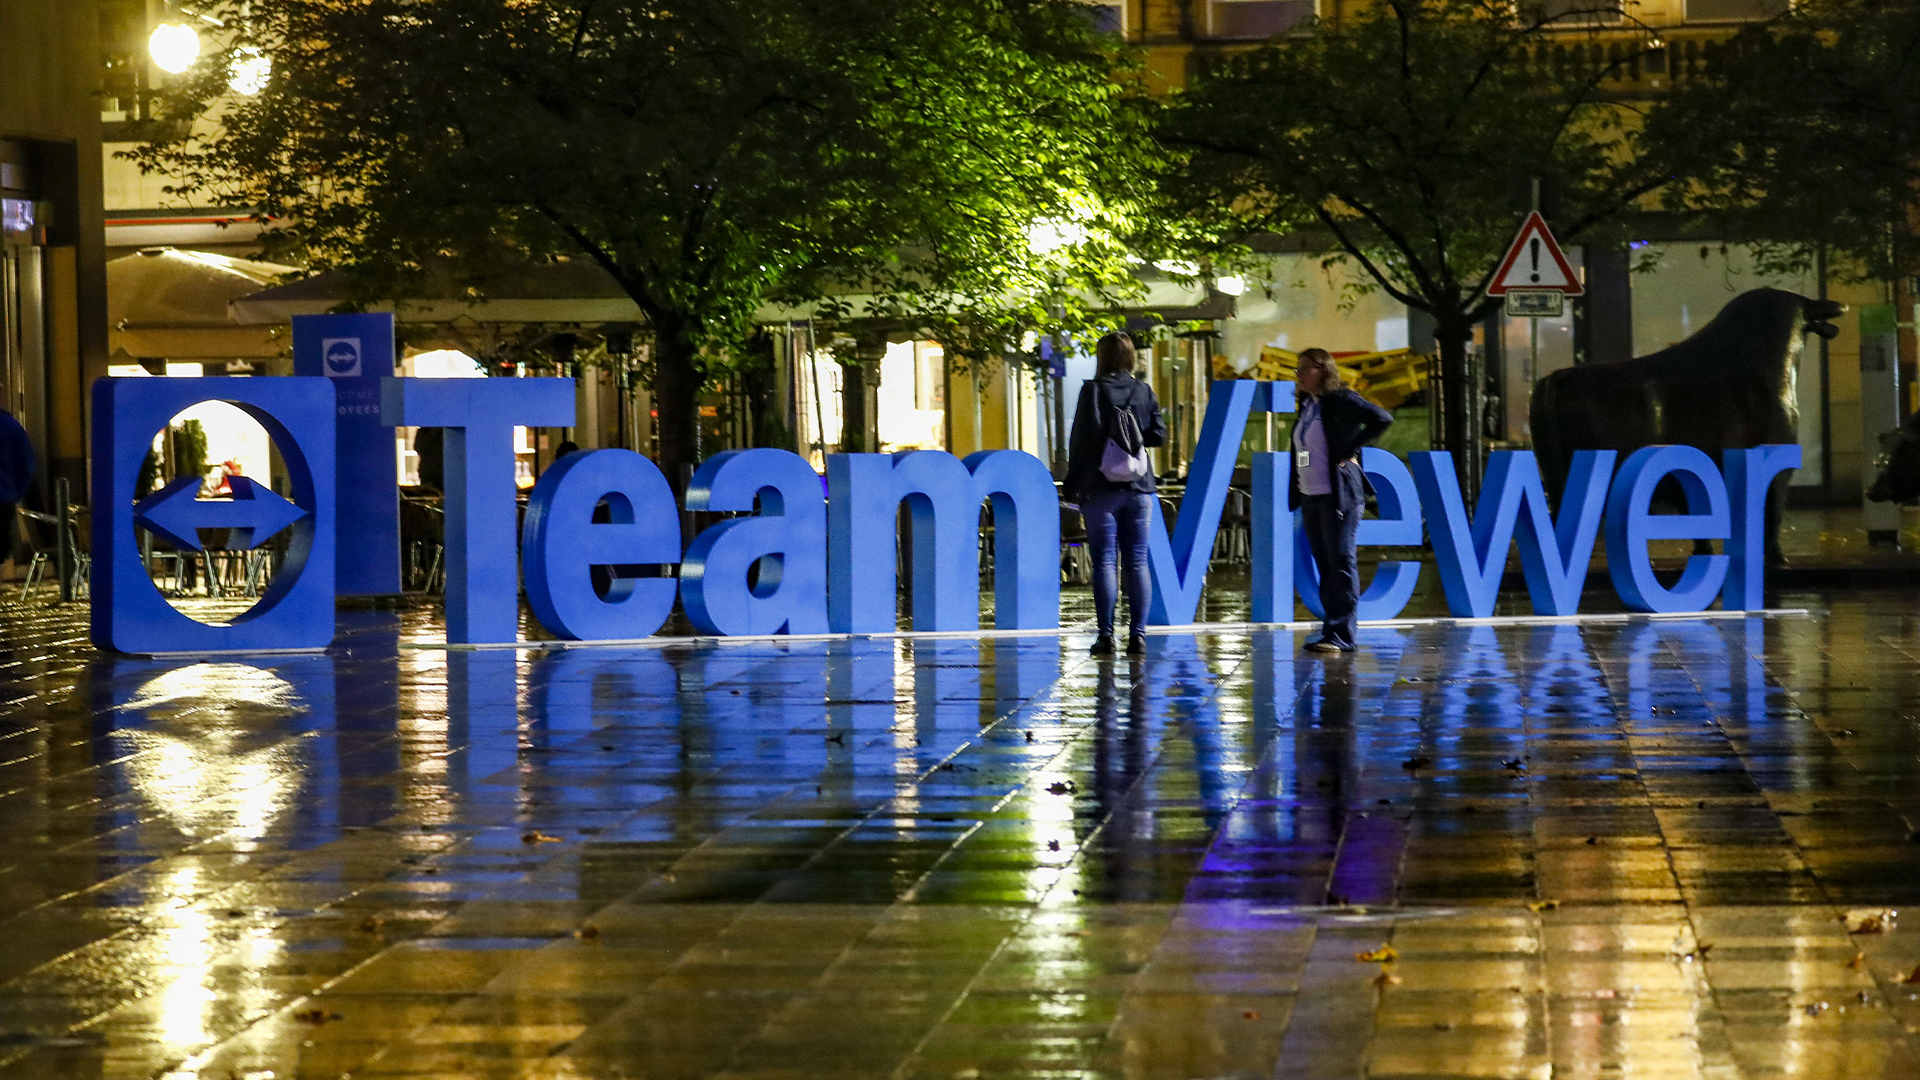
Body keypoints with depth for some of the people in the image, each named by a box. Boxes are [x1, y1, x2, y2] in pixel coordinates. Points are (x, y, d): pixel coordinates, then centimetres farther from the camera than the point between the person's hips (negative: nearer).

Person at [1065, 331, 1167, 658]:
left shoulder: (1093, 390, -5)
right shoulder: (1144, 391, 5)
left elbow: (1081, 437, -8)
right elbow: (1158, 434, 5)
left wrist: (1072, 484, -3)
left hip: (1100, 487, -3)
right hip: (1138, 487, 3)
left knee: (1104, 561, -1)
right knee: (1137, 562, 5)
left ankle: (1106, 635, -5)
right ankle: (1137, 634, 2)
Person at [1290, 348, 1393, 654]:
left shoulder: (1341, 400, -8)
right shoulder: (1306, 405, 15)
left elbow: (1382, 419, -17)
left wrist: (1349, 449, -14)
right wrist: (1294, 493, 14)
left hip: (1338, 495, -8)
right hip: (1309, 497, 8)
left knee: (1341, 563, -8)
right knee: (1324, 566, 9)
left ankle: (1341, 635, -9)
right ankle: (1332, 631, 13)